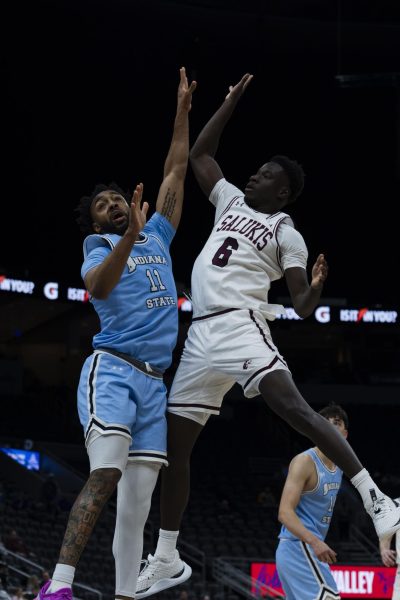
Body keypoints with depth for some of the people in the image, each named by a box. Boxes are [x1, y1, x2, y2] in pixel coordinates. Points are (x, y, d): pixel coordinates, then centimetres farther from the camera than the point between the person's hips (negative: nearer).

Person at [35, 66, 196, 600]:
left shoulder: (157, 237, 22)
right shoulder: (98, 249, 6)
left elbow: (176, 173, 28)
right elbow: (97, 286, -18)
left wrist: (182, 110, 27)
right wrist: (129, 238, -32)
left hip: (153, 381, 6)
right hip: (112, 369, -6)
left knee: (138, 500, -1)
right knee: (106, 474, -26)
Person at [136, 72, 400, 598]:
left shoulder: (286, 234, 5)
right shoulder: (232, 201, 22)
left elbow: (303, 307, -2)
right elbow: (199, 155, 28)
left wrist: (314, 292, -25)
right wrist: (232, 101, 23)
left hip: (240, 324, -7)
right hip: (201, 335, 7)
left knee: (292, 405, -29)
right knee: (174, 445, 7)